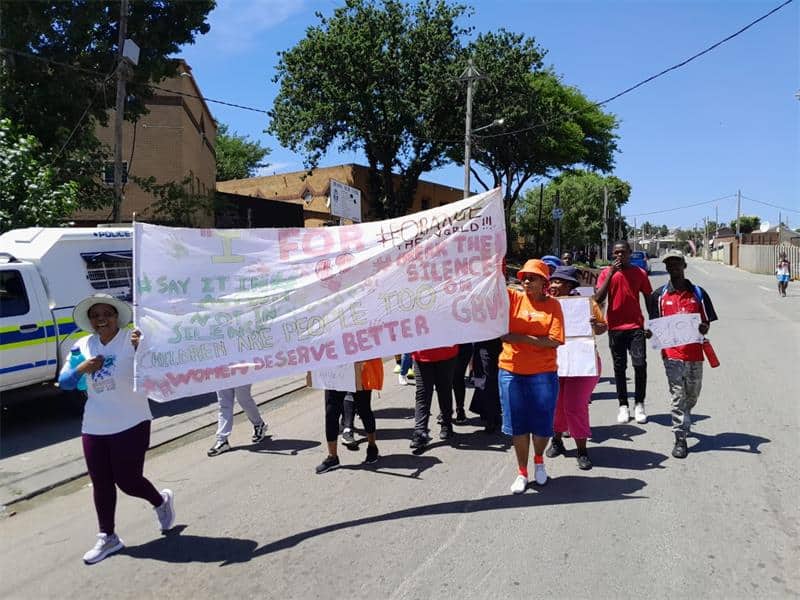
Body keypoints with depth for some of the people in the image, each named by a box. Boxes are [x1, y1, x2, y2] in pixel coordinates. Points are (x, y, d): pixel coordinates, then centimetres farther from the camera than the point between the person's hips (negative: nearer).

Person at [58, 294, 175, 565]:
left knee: (128, 481, 2)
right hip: (93, 427, 5)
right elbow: (63, 382, 10)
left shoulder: (133, 338, -11)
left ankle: (161, 501, 33)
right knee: (101, 483, 11)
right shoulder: (83, 346, 5)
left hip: (131, 424, -5)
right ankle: (107, 538, 27)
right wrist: (81, 368, -11)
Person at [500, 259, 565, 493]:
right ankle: (522, 472, 25)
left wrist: (520, 337, -16)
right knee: (518, 424, 9)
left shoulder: (552, 305, -2)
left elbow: (554, 341, -11)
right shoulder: (514, 298, 3)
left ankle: (539, 461, 39)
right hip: (511, 372, 1)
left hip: (543, 374, -1)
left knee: (542, 424, 9)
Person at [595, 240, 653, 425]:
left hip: (636, 326, 0)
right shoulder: (606, 273, 3)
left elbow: (649, 298, 11)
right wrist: (611, 273, -14)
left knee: (640, 365, -8)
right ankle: (623, 406, 15)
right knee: (619, 367, 6)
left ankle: (639, 404, 7)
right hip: (615, 327, 0)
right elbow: (598, 299, -9)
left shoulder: (640, 273, 4)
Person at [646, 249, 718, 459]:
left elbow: (707, 321, 9)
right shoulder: (659, 295, 3)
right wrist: (651, 333, -13)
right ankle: (680, 439, 3)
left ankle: (683, 421, 43)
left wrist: (704, 328, -13)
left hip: (695, 353, 2)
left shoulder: (698, 293, 6)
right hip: (672, 353, -2)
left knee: (692, 394, 16)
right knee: (677, 395, -5)